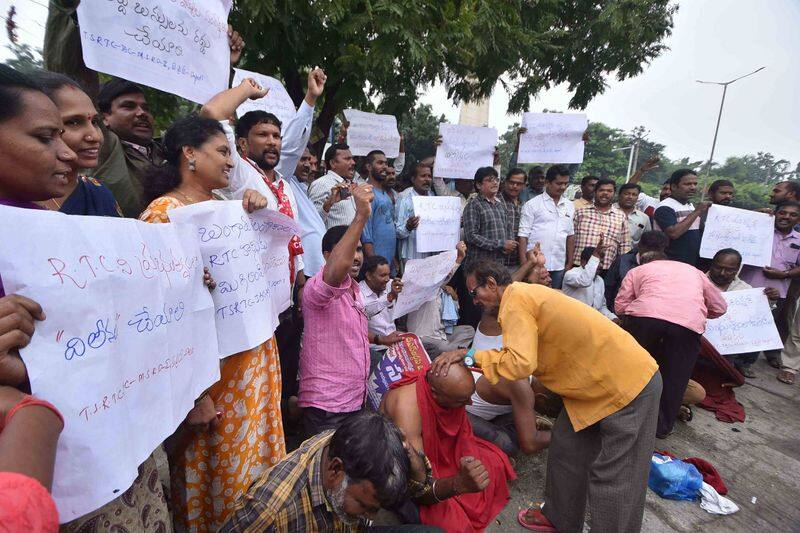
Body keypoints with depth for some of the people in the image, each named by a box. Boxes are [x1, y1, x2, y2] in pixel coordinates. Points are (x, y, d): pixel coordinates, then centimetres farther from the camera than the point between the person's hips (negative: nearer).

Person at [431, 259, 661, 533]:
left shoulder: (515, 299, -21)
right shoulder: (525, 293, 7)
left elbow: (520, 363, -31)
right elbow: (526, 358, 9)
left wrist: (471, 355, -21)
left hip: (629, 384, -9)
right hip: (596, 384, 10)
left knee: (614, 479, 0)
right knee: (565, 449, 16)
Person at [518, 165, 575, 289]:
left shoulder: (569, 206, 12)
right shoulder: (532, 204, -2)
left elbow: (570, 235, 16)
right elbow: (523, 236, -5)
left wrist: (570, 262, 12)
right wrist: (524, 264, -10)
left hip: (559, 266, 4)